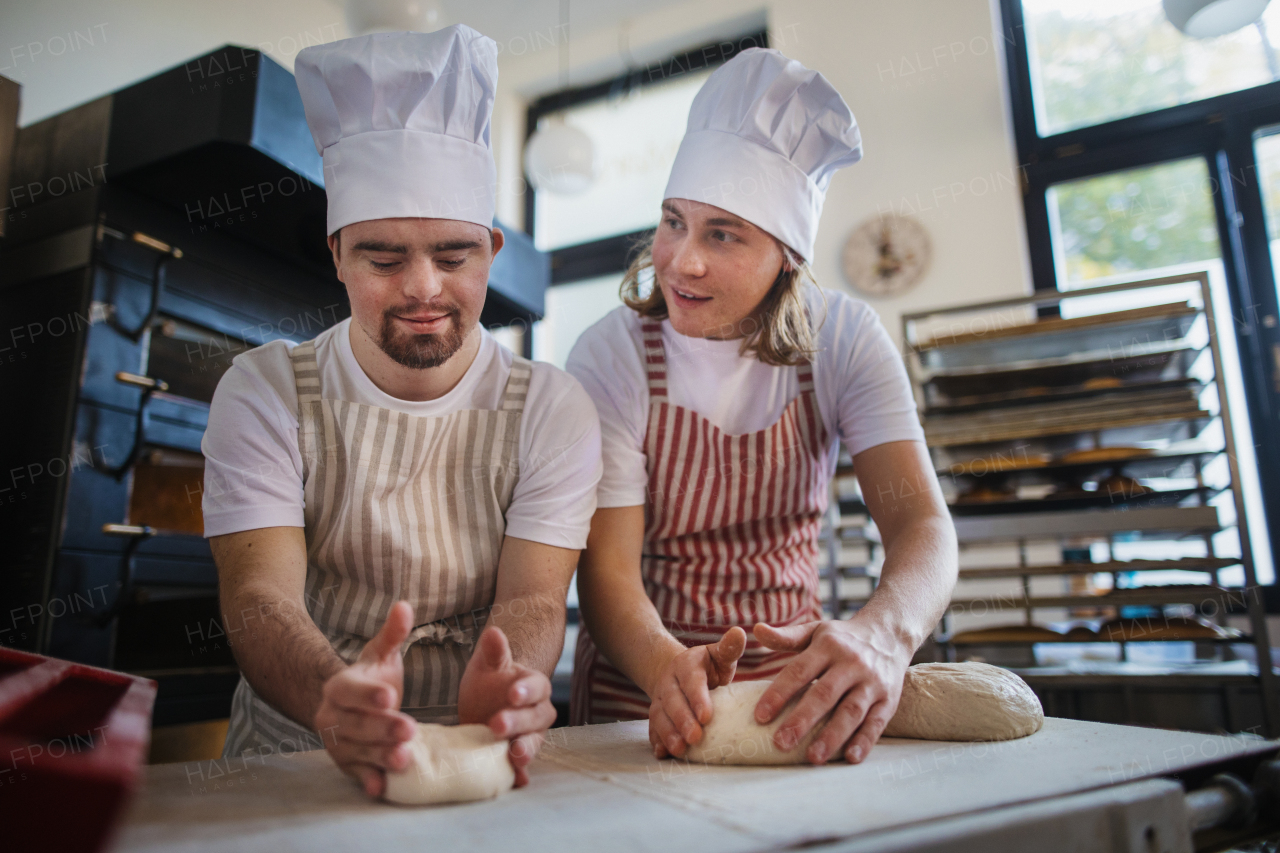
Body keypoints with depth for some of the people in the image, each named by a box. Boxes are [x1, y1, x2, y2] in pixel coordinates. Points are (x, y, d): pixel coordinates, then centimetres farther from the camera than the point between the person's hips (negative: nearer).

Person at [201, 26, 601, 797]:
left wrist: (502, 697, -31)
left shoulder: (553, 409, -1)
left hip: (485, 766, 0)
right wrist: (332, 698, -31)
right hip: (290, 757, 1)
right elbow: (259, 594, -11)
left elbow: (533, 598, -9)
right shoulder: (265, 392, -1)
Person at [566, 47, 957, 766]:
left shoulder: (843, 339, -7)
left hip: (796, 687, 2)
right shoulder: (611, 357, -12)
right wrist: (669, 667, -36)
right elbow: (606, 570, -16)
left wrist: (884, 633, -36)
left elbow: (922, 521, -15)